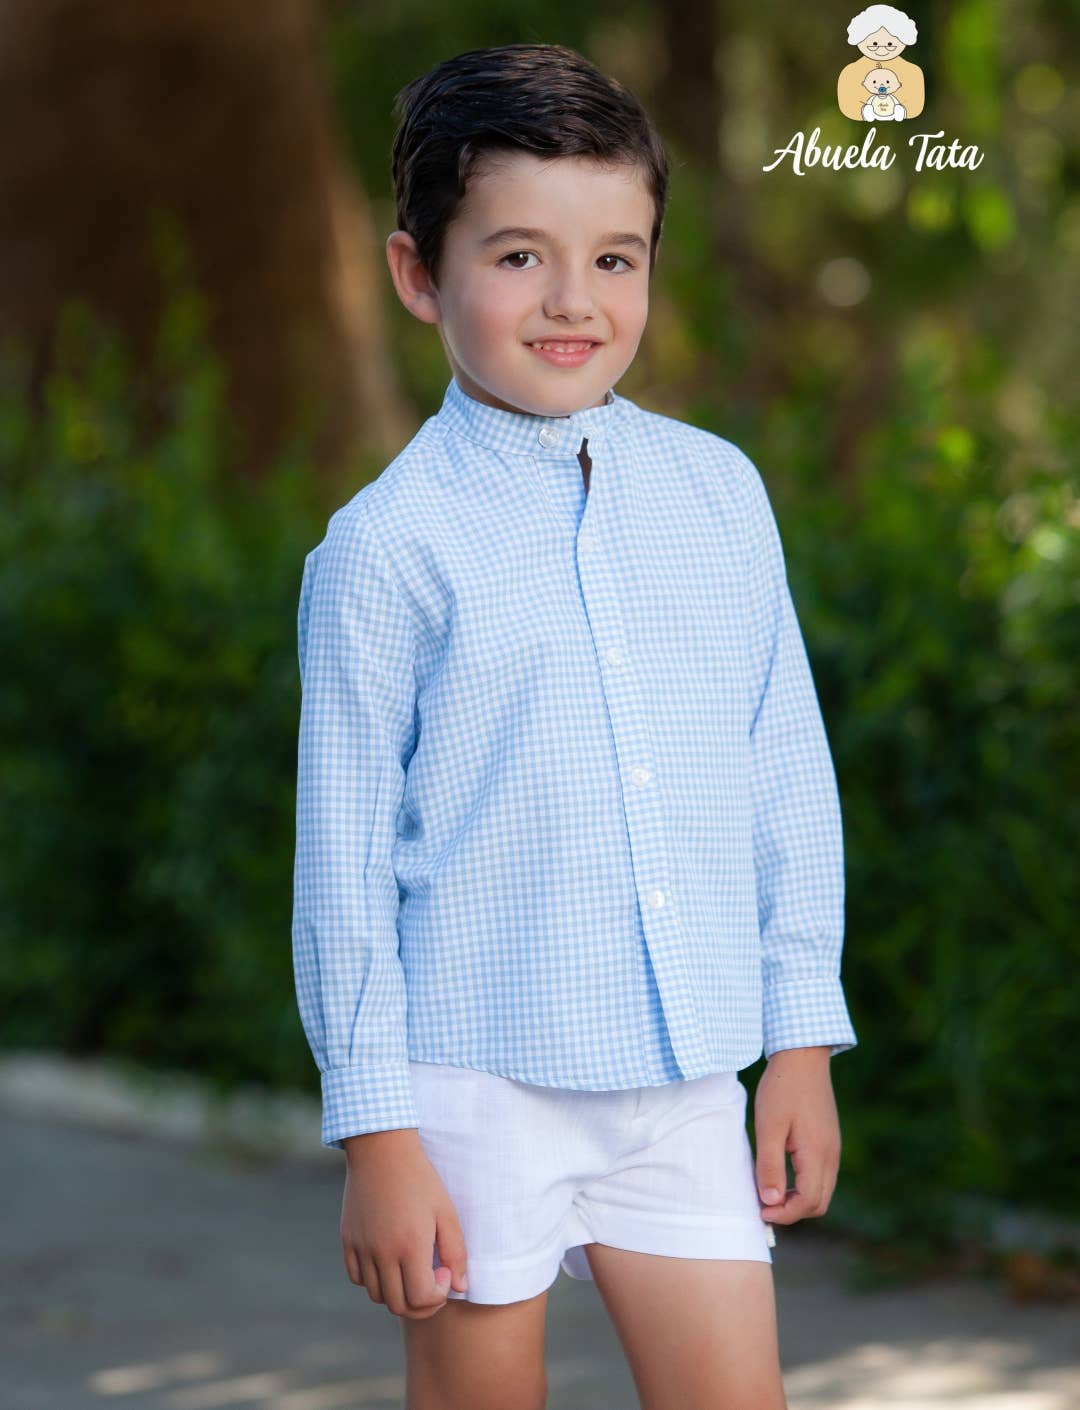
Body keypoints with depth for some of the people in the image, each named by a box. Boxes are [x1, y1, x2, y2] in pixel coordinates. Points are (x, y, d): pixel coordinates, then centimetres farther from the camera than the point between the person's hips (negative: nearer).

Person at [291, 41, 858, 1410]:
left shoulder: (718, 492, 5)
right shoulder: (388, 546, -7)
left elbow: (786, 775, 11)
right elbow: (344, 846, -6)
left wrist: (802, 1037, 9)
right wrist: (376, 1133, -7)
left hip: (685, 1080, 4)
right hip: (478, 1078, -3)